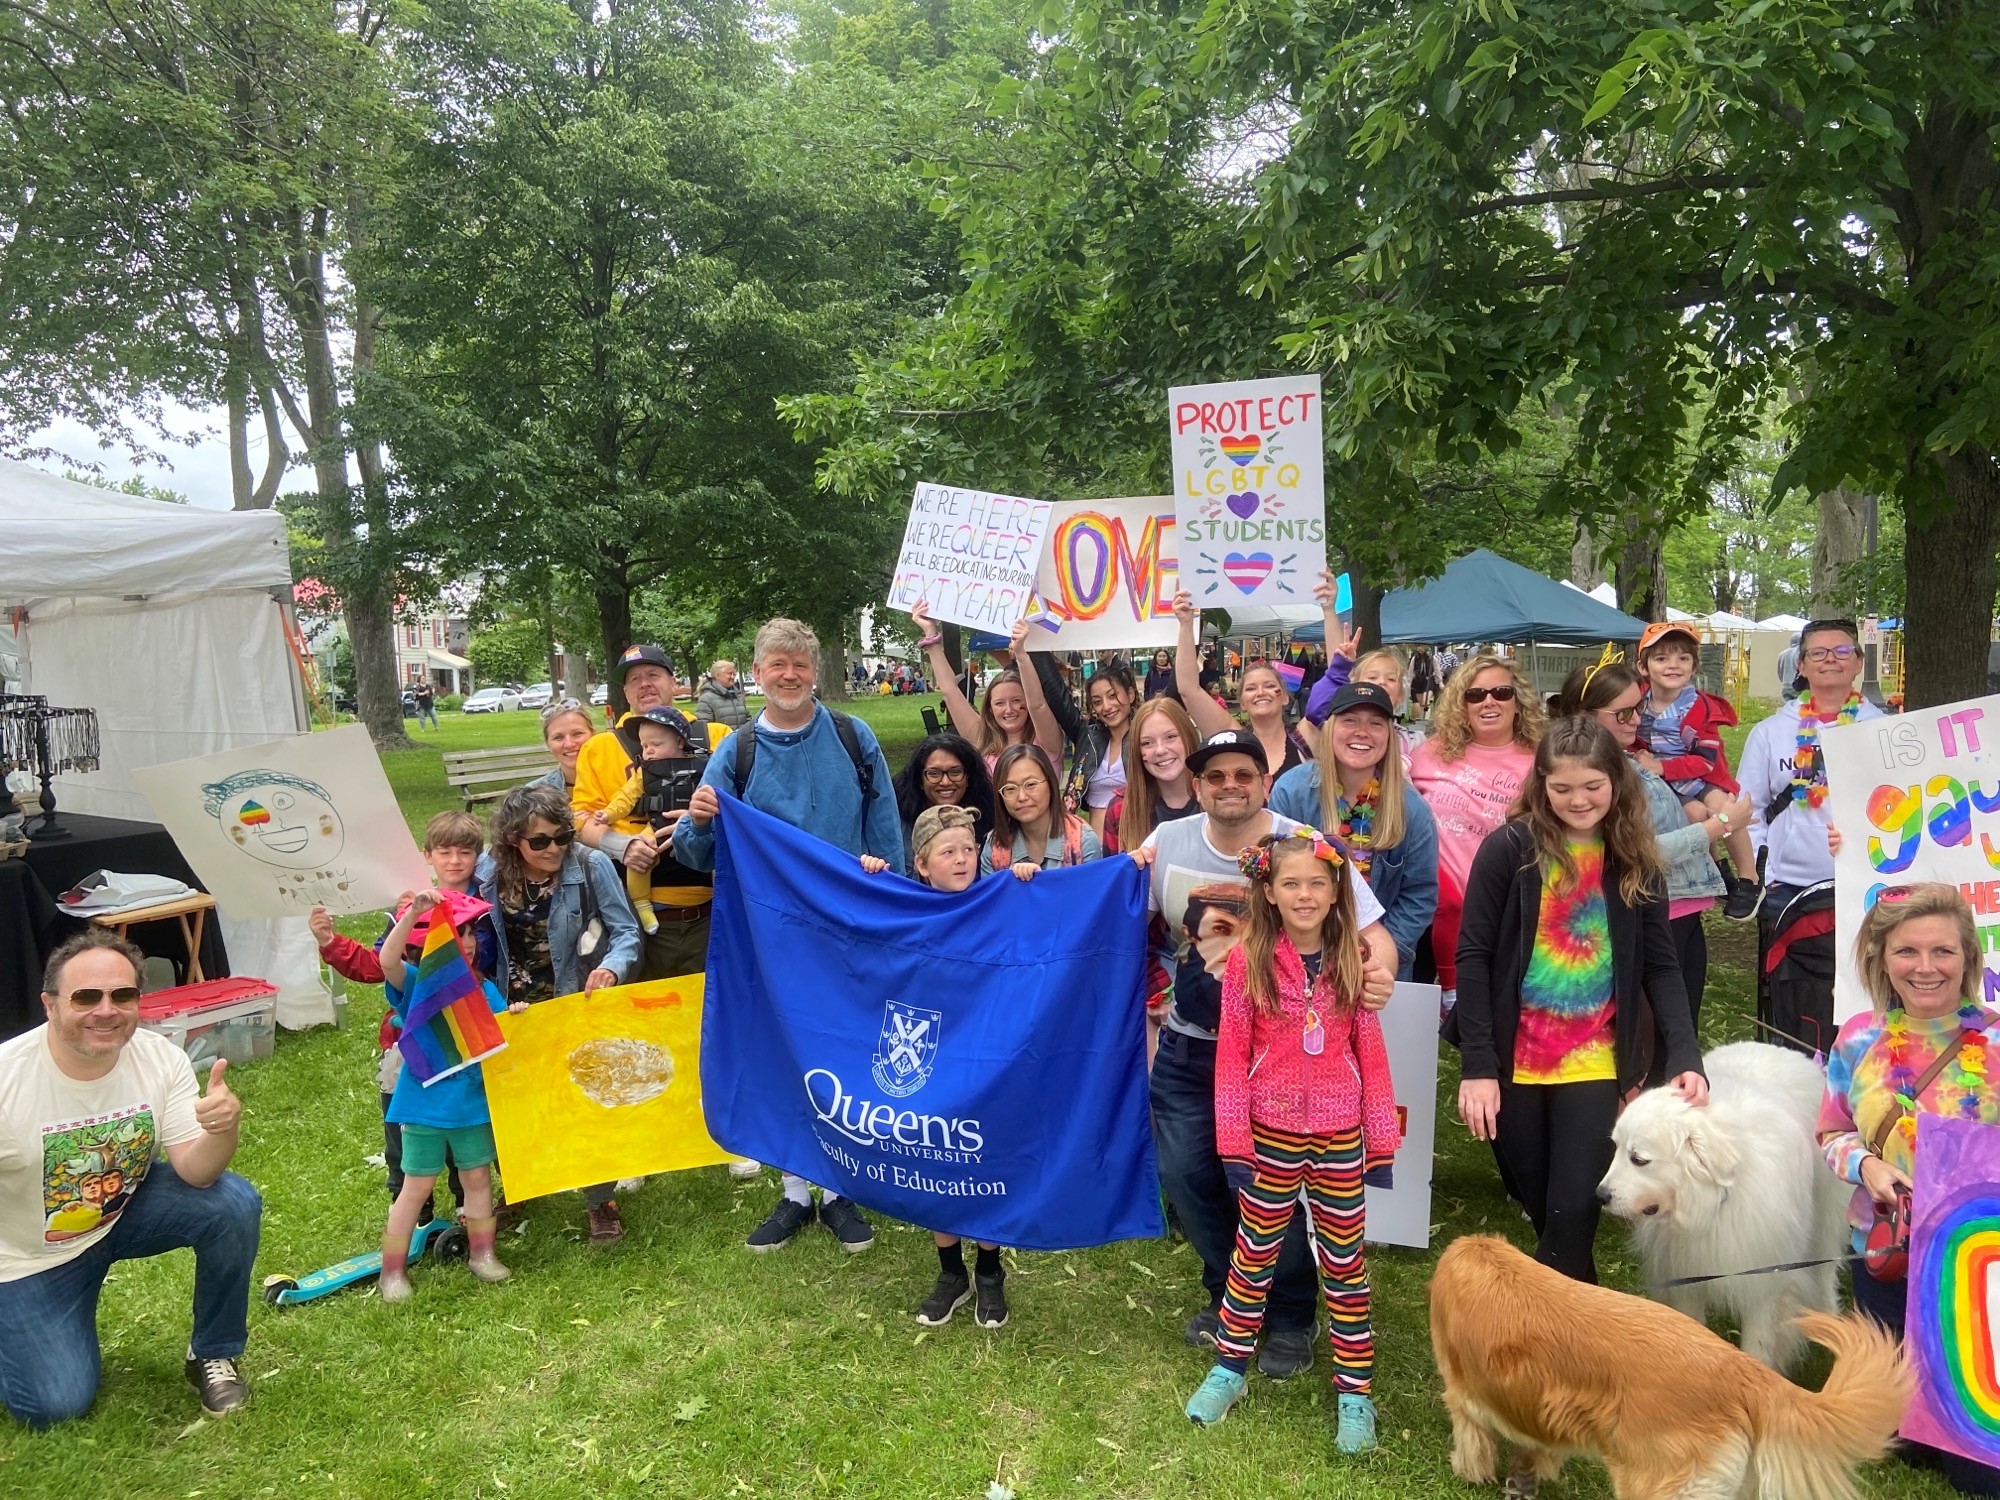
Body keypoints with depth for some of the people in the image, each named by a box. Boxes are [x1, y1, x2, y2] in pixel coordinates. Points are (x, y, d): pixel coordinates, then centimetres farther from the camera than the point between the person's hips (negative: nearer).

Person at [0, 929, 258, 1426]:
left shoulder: (161, 1059, -19)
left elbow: (196, 1174, -22)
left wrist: (223, 1129, -43)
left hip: (126, 1210, 3)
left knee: (235, 1205, -22)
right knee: (59, 1404, -8)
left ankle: (214, 1355, 0)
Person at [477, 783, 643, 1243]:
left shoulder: (591, 865, -16)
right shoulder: (490, 873, -6)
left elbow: (626, 931, -15)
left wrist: (611, 968, -34)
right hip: (512, 1012, 4)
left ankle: (600, 1201, 19)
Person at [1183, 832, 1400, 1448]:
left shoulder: (1352, 962, -2)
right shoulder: (1247, 961, -8)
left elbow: (1371, 1055, 1)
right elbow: (1231, 1056, -6)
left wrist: (1382, 1139, 2)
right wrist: (1232, 1142, -8)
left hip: (1339, 1137, 1)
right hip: (1271, 1134, -1)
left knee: (1344, 1261, 11)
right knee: (1254, 1254, 14)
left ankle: (1355, 1389, 25)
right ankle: (1229, 1368, 31)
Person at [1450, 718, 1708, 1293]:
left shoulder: (1637, 861, 1)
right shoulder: (1509, 849, -9)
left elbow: (1660, 966, 1)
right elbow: (1473, 956, -10)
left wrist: (1686, 1055, -14)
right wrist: (1477, 1065, -14)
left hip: (1594, 1062, 1)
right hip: (1514, 1061, -1)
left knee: (1573, 1213, -7)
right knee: (1538, 1206, 13)